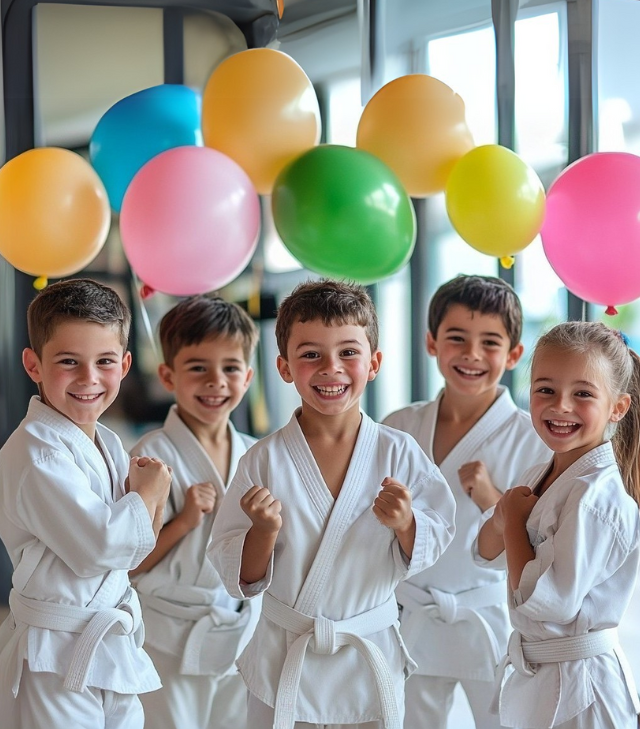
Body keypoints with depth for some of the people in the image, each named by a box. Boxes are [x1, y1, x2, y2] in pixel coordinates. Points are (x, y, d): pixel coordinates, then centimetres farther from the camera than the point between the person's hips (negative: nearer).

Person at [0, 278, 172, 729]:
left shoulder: (108, 444, 8)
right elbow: (99, 547, -27)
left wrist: (150, 498, -7)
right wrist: (147, 494, -10)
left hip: (114, 645, 8)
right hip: (58, 658, -8)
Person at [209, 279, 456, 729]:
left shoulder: (398, 453, -6)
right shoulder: (266, 461, -8)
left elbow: (428, 552, -2)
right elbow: (239, 577, -5)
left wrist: (405, 523, -21)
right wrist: (264, 530, -23)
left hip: (373, 664, 1)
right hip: (284, 664, -1)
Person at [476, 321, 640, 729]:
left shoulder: (597, 497, -24)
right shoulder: (541, 477, 3)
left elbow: (545, 601, -28)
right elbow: (489, 556, 13)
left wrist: (515, 519, -15)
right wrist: (502, 520, -9)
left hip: (575, 683, -8)